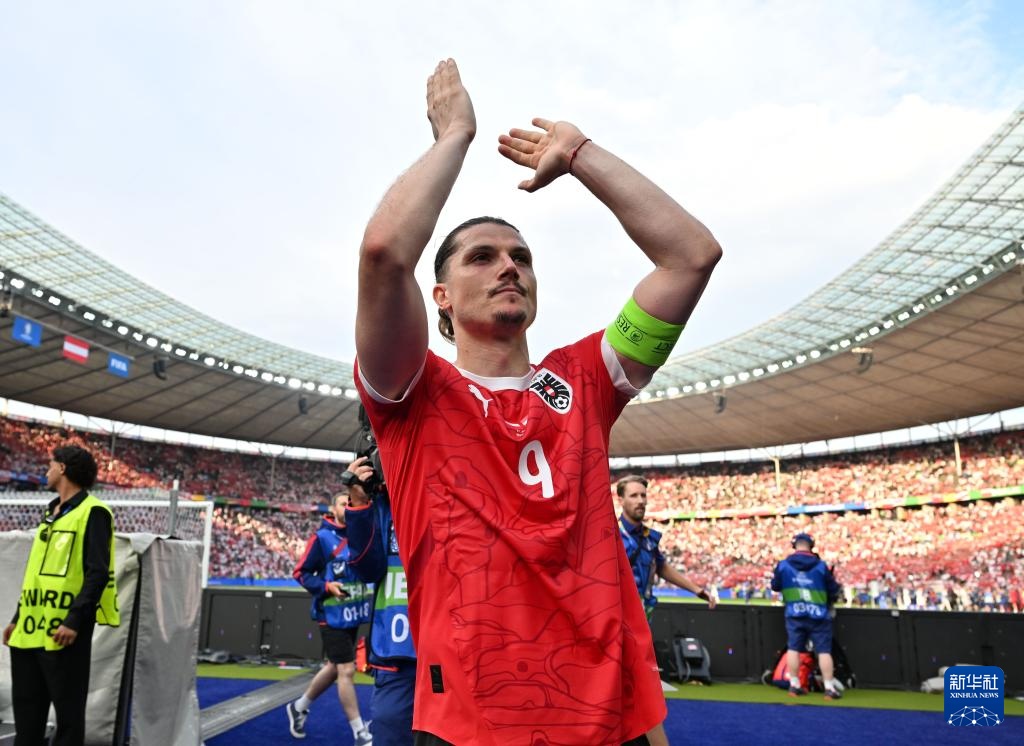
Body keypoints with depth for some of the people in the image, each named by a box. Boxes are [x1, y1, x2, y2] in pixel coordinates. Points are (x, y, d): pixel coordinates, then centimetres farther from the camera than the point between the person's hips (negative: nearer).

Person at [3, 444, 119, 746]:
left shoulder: (92, 511, -9)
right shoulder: (50, 512, 18)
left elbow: (98, 573, -16)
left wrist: (75, 620, -22)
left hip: (63, 632, -8)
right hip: (29, 630, 9)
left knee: (68, 711, 1)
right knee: (26, 710, 15)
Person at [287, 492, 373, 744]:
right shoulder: (322, 538, -11)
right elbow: (301, 572, -8)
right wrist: (326, 586, -20)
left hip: (353, 613, 7)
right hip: (333, 615, -7)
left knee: (334, 667, 18)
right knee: (346, 670, -3)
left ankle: (299, 707, 40)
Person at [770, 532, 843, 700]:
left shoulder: (783, 565, -1)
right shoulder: (820, 565, -6)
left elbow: (775, 586, 9)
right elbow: (833, 589, -1)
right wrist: (832, 597, 22)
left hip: (794, 615, 2)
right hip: (818, 615, -2)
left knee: (793, 648, 10)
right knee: (824, 651, 4)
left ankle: (794, 685, 12)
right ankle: (829, 687, 4)